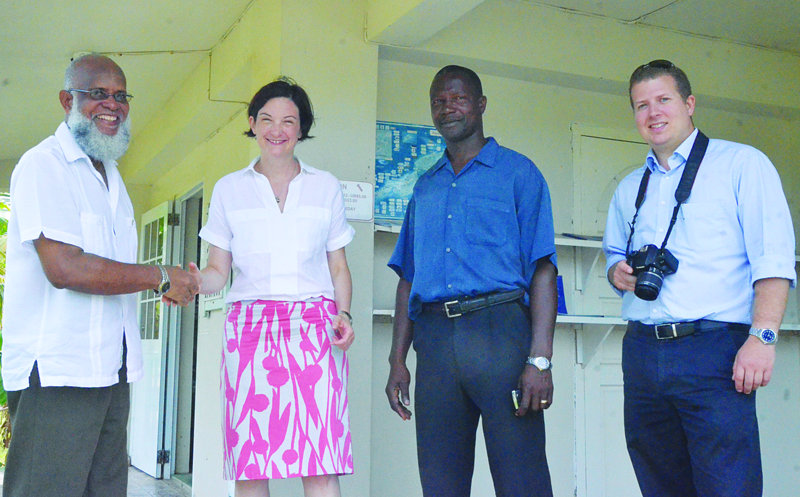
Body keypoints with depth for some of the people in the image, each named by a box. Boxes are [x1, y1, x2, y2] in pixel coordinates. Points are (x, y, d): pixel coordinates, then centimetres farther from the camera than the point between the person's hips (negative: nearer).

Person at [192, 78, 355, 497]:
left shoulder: (325, 187, 14)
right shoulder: (229, 189, 14)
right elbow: (218, 270, 12)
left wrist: (343, 314, -1)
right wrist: (195, 283, -10)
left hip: (314, 327, 0)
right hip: (250, 328, 1)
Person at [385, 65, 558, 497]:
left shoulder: (517, 172, 7)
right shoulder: (425, 187, 22)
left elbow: (542, 270, -2)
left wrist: (540, 359, -13)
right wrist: (397, 360, 11)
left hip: (498, 331, -4)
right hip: (434, 340, 5)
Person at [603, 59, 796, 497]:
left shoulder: (742, 164, 3)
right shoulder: (630, 188, 20)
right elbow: (613, 251, 30)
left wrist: (762, 336, -17)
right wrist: (617, 271, 6)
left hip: (713, 349, -5)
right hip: (642, 353, 5)